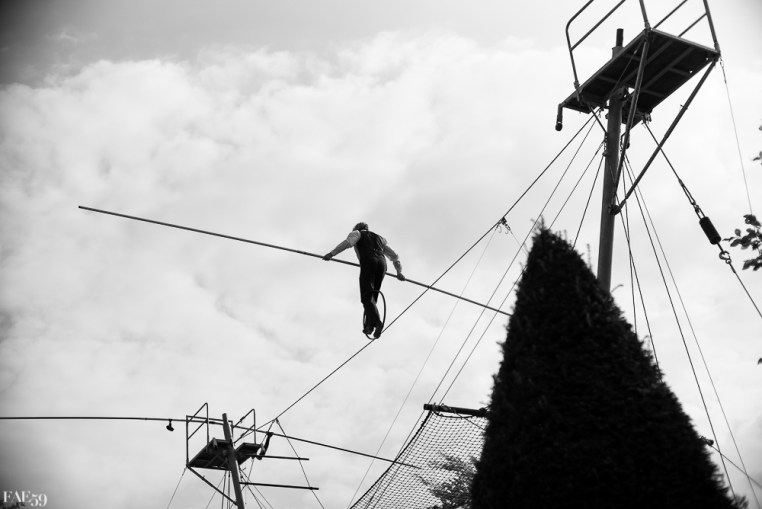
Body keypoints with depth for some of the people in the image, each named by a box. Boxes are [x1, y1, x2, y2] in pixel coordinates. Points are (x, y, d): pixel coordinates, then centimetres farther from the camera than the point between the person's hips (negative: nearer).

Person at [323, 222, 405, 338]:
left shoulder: (357, 233, 23)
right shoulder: (379, 238, 37)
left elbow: (348, 242, -1)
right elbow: (394, 255, 32)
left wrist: (331, 254, -9)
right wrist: (399, 272, 34)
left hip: (368, 262, -5)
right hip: (382, 262, 5)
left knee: (367, 296, -13)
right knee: (373, 295, 12)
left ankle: (377, 322, -33)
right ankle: (369, 324, -3)